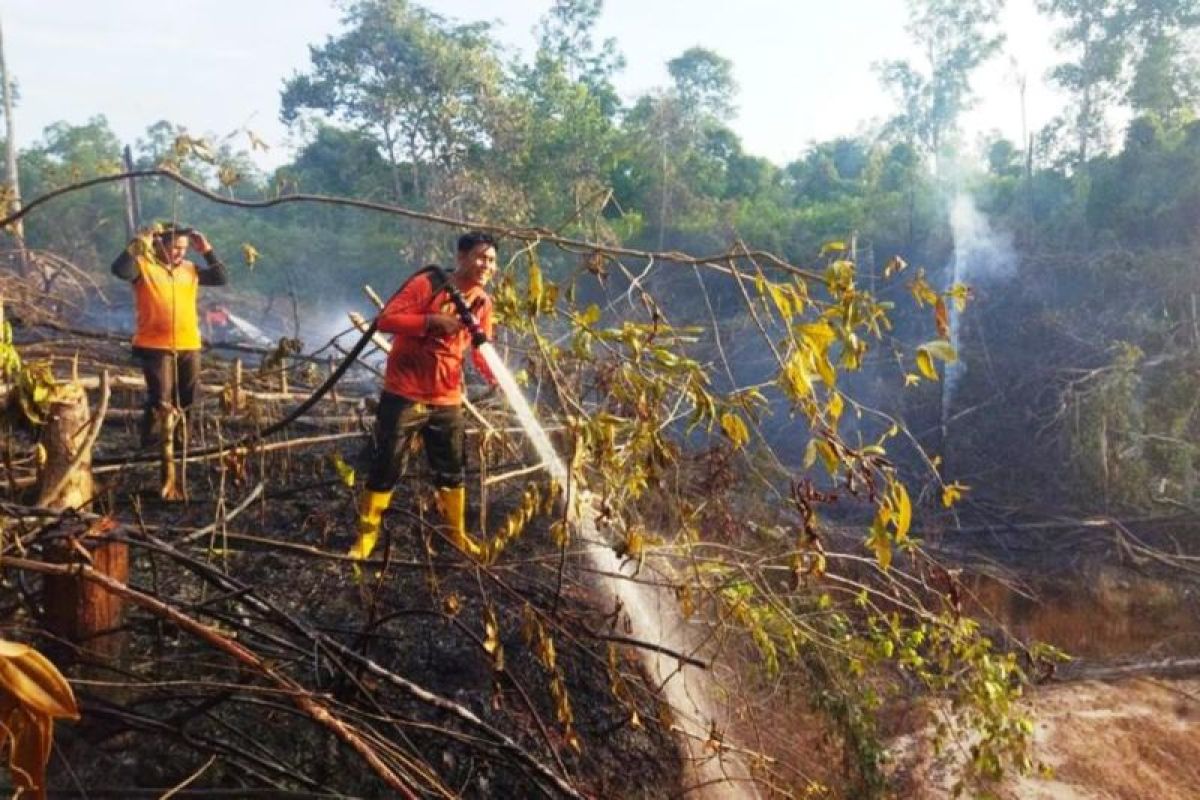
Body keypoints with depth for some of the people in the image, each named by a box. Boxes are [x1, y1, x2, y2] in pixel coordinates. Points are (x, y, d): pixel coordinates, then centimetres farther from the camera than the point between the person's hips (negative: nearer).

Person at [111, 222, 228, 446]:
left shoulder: (190, 269, 12)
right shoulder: (143, 265, -4)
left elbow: (222, 278, 12)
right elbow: (119, 269, -22)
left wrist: (207, 251, 5)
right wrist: (140, 242, -20)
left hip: (189, 346, 6)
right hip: (156, 346, -5)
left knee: (186, 401, 11)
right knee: (160, 400, -9)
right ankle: (150, 448, 2)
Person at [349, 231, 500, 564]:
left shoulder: (483, 302, 3)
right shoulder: (426, 284, -15)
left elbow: (481, 349, 6)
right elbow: (386, 319, -19)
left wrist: (497, 378, -13)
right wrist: (432, 320, -29)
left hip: (447, 400, 5)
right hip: (404, 395, -5)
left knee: (451, 470, 14)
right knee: (386, 468, 2)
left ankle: (457, 532, 29)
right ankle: (366, 534, 16)